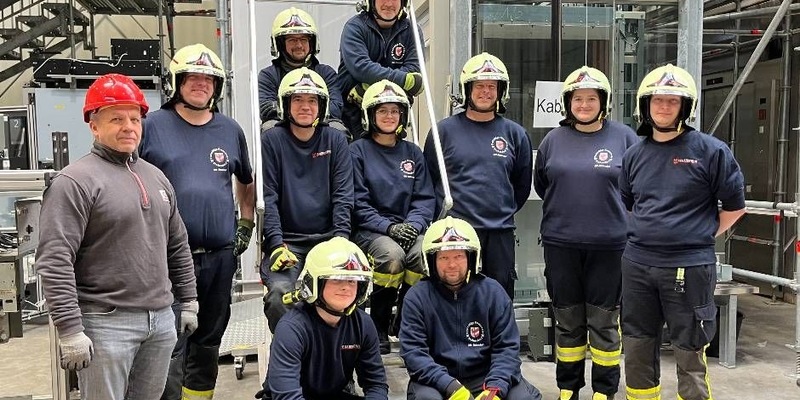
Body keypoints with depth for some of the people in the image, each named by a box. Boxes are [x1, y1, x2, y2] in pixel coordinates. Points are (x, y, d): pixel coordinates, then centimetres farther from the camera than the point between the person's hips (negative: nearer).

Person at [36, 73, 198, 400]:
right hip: (106, 323, -6)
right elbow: (54, 262, -16)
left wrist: (188, 301, 16)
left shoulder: (156, 177, 13)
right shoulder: (75, 181, -10)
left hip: (161, 319, 7)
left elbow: (178, 247, 19)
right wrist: (70, 331, -18)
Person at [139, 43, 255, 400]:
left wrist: (246, 225, 15)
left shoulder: (231, 130, 11)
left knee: (209, 340, 16)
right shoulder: (153, 126, -1)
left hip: (220, 256, 4)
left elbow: (246, 183, 23)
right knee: (171, 345, -3)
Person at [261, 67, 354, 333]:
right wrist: (276, 245, -12)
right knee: (280, 292, -26)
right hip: (287, 240, -1)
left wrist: (341, 239, -9)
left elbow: (343, 196, 5)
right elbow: (268, 198, -1)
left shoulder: (335, 140, 11)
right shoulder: (272, 140, 6)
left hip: (328, 238, 2)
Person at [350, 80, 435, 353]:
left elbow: (425, 199, 9)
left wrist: (413, 224, -11)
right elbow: (358, 203, -5)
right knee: (391, 254, -35)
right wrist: (389, 227, -17)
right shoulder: (357, 151, 3)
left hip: (408, 228, 3)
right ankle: (379, 328, -11)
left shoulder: (413, 153, 16)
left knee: (424, 253, -30)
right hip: (369, 230, -3)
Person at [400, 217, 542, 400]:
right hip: (437, 380, -1)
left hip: (484, 377, 2)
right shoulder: (417, 297, -5)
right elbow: (413, 352, -12)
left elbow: (507, 347, -3)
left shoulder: (492, 292, 1)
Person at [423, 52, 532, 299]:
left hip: (500, 233, 3)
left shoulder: (515, 134, 8)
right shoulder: (444, 130, 2)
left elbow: (522, 185, 16)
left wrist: (503, 211, 14)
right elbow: (428, 179, 5)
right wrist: (446, 213, 5)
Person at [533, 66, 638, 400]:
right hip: (560, 243, 2)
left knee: (604, 321, 7)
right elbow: (540, 184, 16)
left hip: (609, 244, -2)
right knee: (568, 320, 12)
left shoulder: (624, 137, 0)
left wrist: (610, 210, 4)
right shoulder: (554, 140, 6)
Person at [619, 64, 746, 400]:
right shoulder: (635, 154, 8)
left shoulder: (710, 151, -6)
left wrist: (703, 236, 2)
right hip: (637, 265, 5)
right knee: (637, 349, 14)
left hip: (689, 267, -5)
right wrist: (646, 233, 12)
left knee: (689, 354, 5)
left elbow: (734, 205, 1)